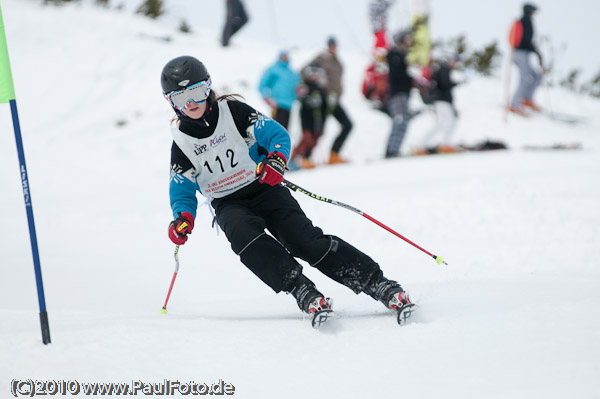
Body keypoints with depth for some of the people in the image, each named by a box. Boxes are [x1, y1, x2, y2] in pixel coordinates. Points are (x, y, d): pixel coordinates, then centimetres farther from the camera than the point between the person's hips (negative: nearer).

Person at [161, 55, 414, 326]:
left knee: (305, 238, -22)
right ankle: (303, 292, -40)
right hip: (228, 204, 1)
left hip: (263, 190, -1)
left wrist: (276, 160, -27)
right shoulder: (181, 141, 2)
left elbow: (278, 135, -5)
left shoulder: (233, 111, -4)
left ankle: (380, 286, -24)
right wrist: (184, 218, -12)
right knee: (246, 236, -34)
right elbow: (183, 190, 9)